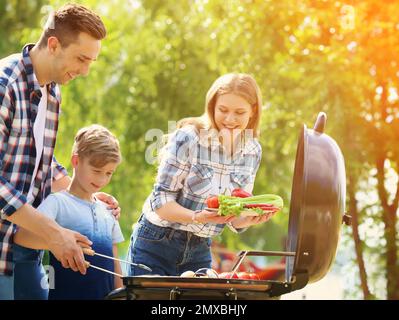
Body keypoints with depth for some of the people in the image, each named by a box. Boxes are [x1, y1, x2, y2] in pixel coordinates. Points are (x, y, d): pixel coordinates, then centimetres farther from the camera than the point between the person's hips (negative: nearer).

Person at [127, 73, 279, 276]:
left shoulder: (253, 152, 0)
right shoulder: (188, 138, -15)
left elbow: (233, 217, 5)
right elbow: (160, 200, -15)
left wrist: (247, 219, -17)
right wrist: (196, 217, -31)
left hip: (200, 251, 4)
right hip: (156, 246, -4)